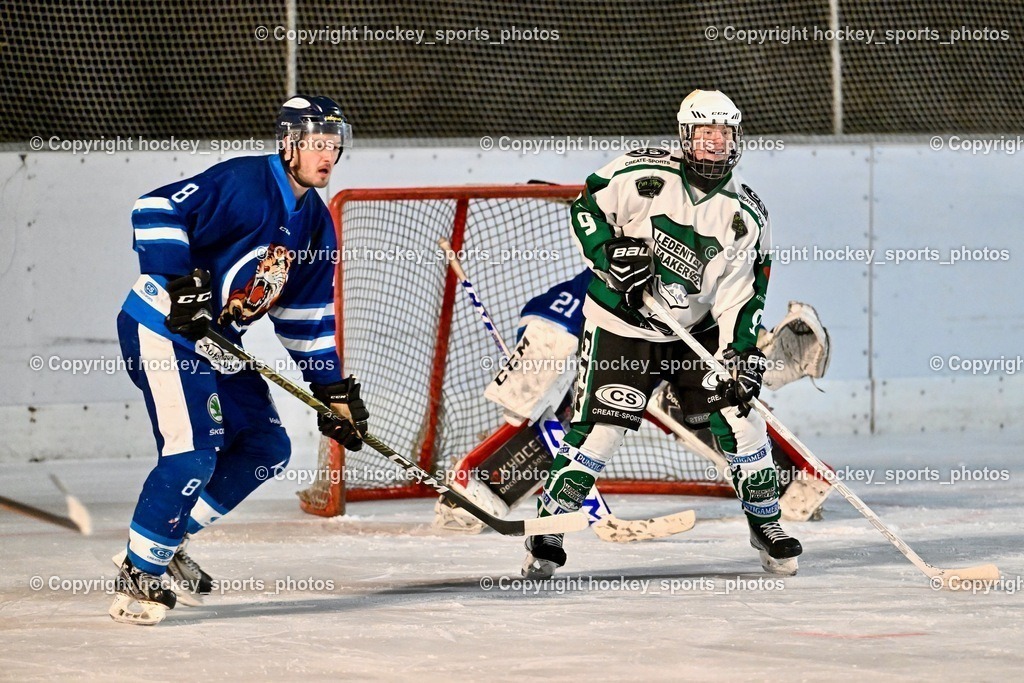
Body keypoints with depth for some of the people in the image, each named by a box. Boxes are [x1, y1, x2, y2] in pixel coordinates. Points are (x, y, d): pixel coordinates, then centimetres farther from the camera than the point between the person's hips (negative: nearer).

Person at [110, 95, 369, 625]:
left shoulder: (315, 223, 9)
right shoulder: (243, 183, -17)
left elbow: (306, 316, 16)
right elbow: (156, 210, -23)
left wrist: (334, 391, 12)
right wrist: (179, 281, -30)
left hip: (217, 340, 10)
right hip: (162, 329, -10)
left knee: (266, 448, 10)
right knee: (192, 455, -19)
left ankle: (165, 543, 19)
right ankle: (139, 575, -5)